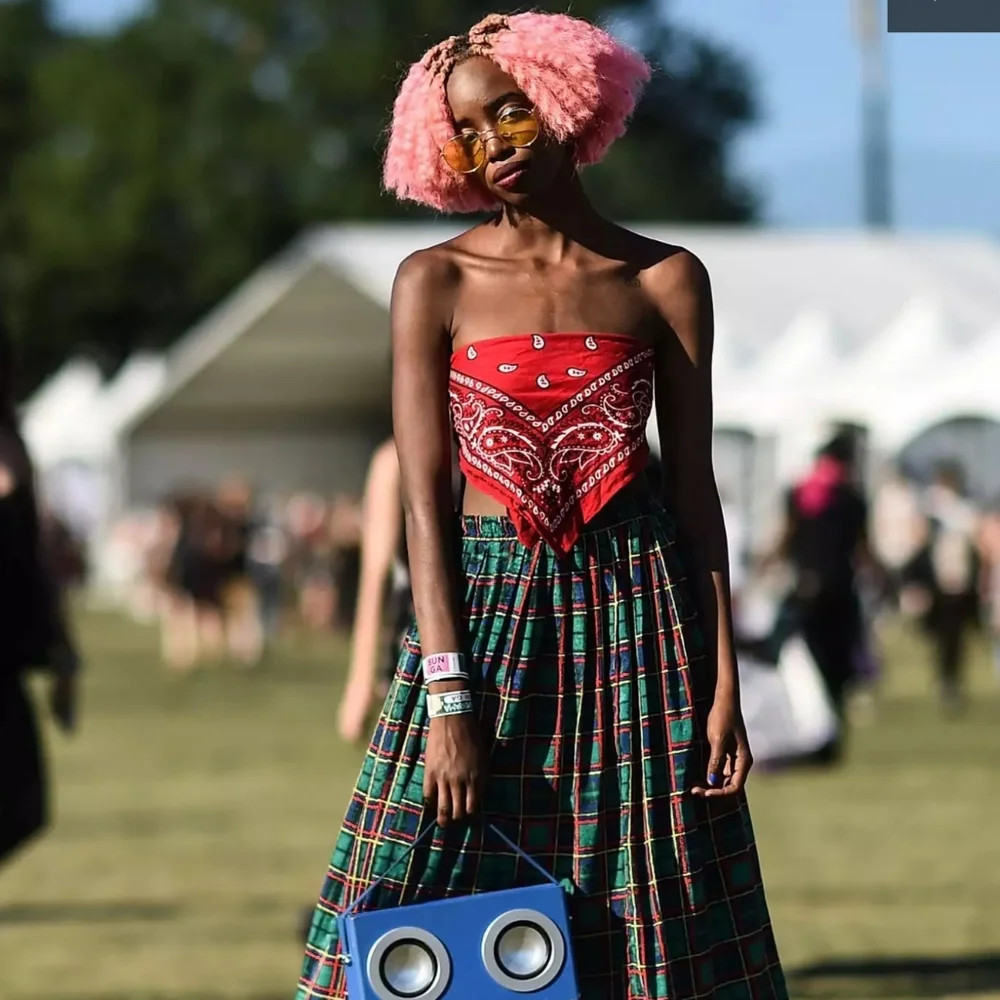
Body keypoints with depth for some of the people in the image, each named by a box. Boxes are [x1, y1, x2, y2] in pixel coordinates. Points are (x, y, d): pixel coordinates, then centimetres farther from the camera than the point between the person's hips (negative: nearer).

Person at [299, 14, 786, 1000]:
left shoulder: (665, 281, 3)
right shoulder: (435, 282, 2)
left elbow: (694, 490, 5)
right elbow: (424, 501, -3)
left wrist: (723, 685, -2)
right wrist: (448, 695, -12)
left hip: (636, 616, 0)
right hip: (484, 606, 0)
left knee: (646, 916, 1)